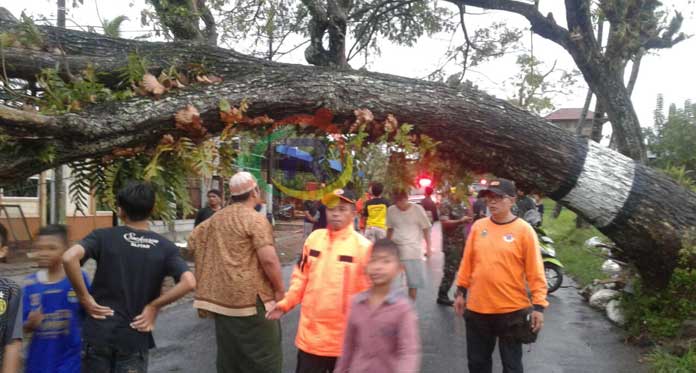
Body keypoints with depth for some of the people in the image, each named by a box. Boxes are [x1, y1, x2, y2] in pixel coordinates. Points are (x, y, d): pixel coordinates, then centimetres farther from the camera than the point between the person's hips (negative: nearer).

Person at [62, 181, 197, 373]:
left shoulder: (104, 236, -5)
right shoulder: (165, 247, -3)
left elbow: (69, 257, -22)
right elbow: (189, 282, -18)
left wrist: (84, 297, -11)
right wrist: (154, 306, -7)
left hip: (100, 332, 0)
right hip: (135, 337, 0)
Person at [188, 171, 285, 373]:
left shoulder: (216, 218, 10)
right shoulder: (255, 219, -13)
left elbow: (193, 241, 22)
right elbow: (268, 259, -21)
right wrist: (279, 289, -9)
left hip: (222, 296, 8)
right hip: (250, 296, -7)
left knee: (229, 355, 16)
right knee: (264, 356, 2)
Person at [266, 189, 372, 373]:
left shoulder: (363, 246, -12)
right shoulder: (314, 238, 2)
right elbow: (301, 277, 11)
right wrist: (285, 303, 3)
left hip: (344, 337, -3)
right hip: (310, 333, 4)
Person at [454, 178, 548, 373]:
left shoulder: (524, 230, -9)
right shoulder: (478, 226, 2)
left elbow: (535, 271, -9)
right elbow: (467, 262, 9)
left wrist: (538, 305, -11)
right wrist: (461, 292, 11)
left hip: (512, 311, -4)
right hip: (477, 308, 4)